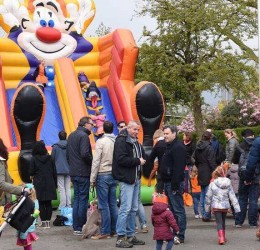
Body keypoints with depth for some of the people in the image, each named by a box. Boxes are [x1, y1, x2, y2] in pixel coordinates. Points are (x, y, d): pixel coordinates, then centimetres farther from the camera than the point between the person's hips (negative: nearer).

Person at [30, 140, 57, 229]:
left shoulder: (34, 159, -6)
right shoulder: (49, 158, 4)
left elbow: (31, 173, -6)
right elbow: (54, 172, 5)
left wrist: (32, 176, 18)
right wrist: (55, 184, 10)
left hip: (39, 183, -3)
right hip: (50, 183, 3)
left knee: (41, 203, 3)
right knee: (48, 203, 7)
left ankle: (43, 221, 2)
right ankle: (48, 221, 7)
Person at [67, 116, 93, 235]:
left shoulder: (71, 136, 15)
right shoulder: (84, 136, -13)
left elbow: (68, 154, 19)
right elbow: (85, 154, -24)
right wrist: (92, 162, -8)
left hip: (73, 172, 8)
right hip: (83, 173, -8)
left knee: (76, 199, 13)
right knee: (83, 199, -2)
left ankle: (76, 227, 15)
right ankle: (81, 228, 0)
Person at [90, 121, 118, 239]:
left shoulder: (101, 141, -9)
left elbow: (96, 161, -10)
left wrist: (92, 179, -5)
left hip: (103, 175, -5)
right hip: (114, 175, 5)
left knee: (104, 205, -2)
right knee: (113, 204, 10)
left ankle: (105, 232, -1)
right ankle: (113, 230, 15)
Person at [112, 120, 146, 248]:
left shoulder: (136, 142, 18)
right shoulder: (121, 141, -11)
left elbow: (142, 156, 22)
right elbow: (121, 159, -21)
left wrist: (143, 160, -1)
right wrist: (137, 161, -14)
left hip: (136, 179, 9)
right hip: (126, 179, -9)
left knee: (134, 209, 12)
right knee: (125, 208, -10)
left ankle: (130, 235, 20)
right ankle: (120, 238, -5)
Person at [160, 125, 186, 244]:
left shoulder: (178, 147, -14)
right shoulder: (169, 146, 19)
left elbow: (178, 168, -21)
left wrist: (175, 185, -24)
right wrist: (163, 183, 20)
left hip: (174, 183, -11)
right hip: (168, 183, 11)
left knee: (178, 210, -6)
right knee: (173, 209, 14)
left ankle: (180, 236, -3)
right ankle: (175, 234, 20)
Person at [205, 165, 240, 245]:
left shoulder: (212, 184, -7)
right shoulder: (228, 184, -3)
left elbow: (208, 197, -2)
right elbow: (232, 197, -2)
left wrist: (207, 207, 9)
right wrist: (236, 207, 2)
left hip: (216, 206, -3)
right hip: (225, 206, 3)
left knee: (219, 222, -3)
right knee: (223, 221, 19)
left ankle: (221, 238, -19)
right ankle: (223, 237, 29)